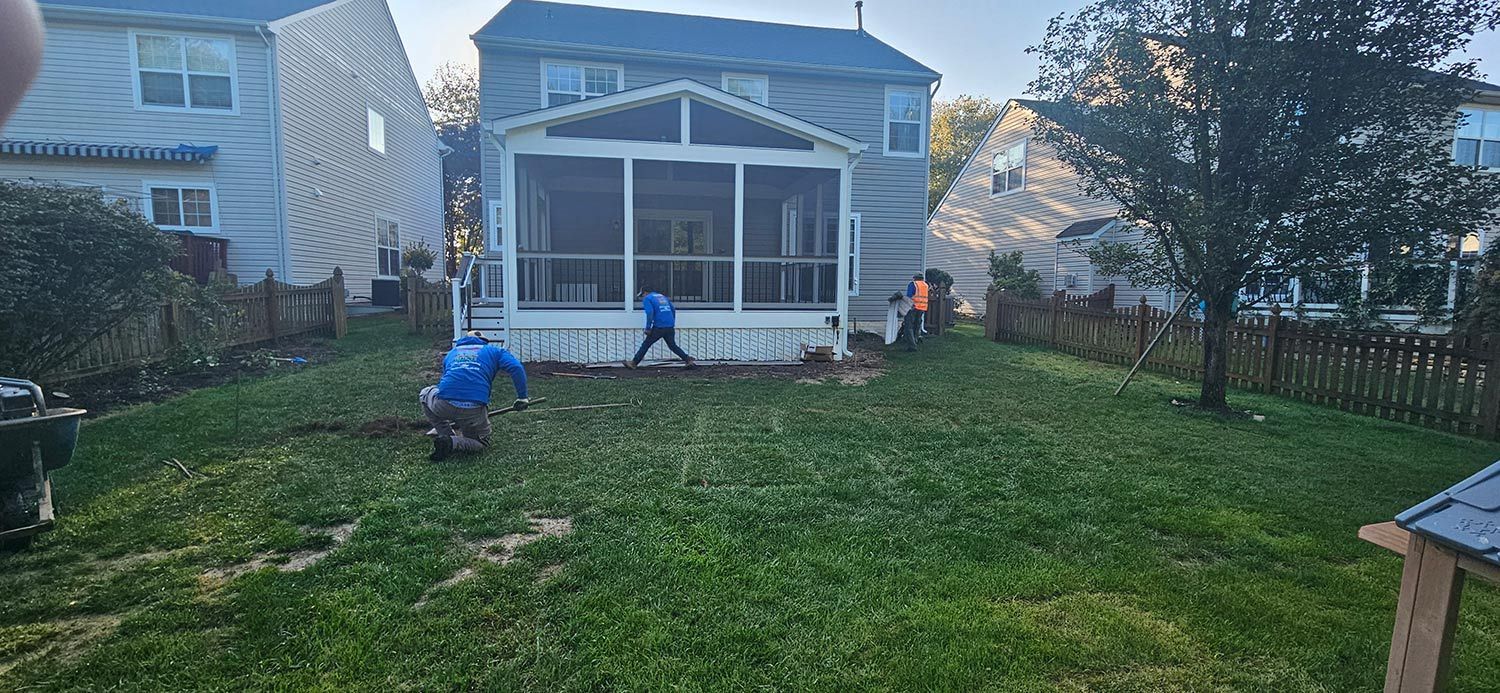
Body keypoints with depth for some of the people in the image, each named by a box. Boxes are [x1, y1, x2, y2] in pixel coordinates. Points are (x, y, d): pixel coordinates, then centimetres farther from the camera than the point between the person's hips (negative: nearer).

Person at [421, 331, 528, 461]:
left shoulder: (451, 352, 31)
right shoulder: (493, 351, 22)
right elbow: (516, 368, 2)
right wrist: (522, 397, 8)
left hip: (444, 406, 2)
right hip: (475, 410, -2)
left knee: (426, 393, 36)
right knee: (482, 442, 25)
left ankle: (446, 436, 20)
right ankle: (452, 443, -5)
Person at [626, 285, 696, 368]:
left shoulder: (647, 298, 1)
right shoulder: (662, 296, 21)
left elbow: (650, 313, -13)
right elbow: (673, 309, 19)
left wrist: (648, 328, -10)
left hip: (658, 327, -6)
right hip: (670, 327, 6)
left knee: (645, 345, 4)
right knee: (673, 346, 16)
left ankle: (633, 363, 7)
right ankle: (689, 360, 8)